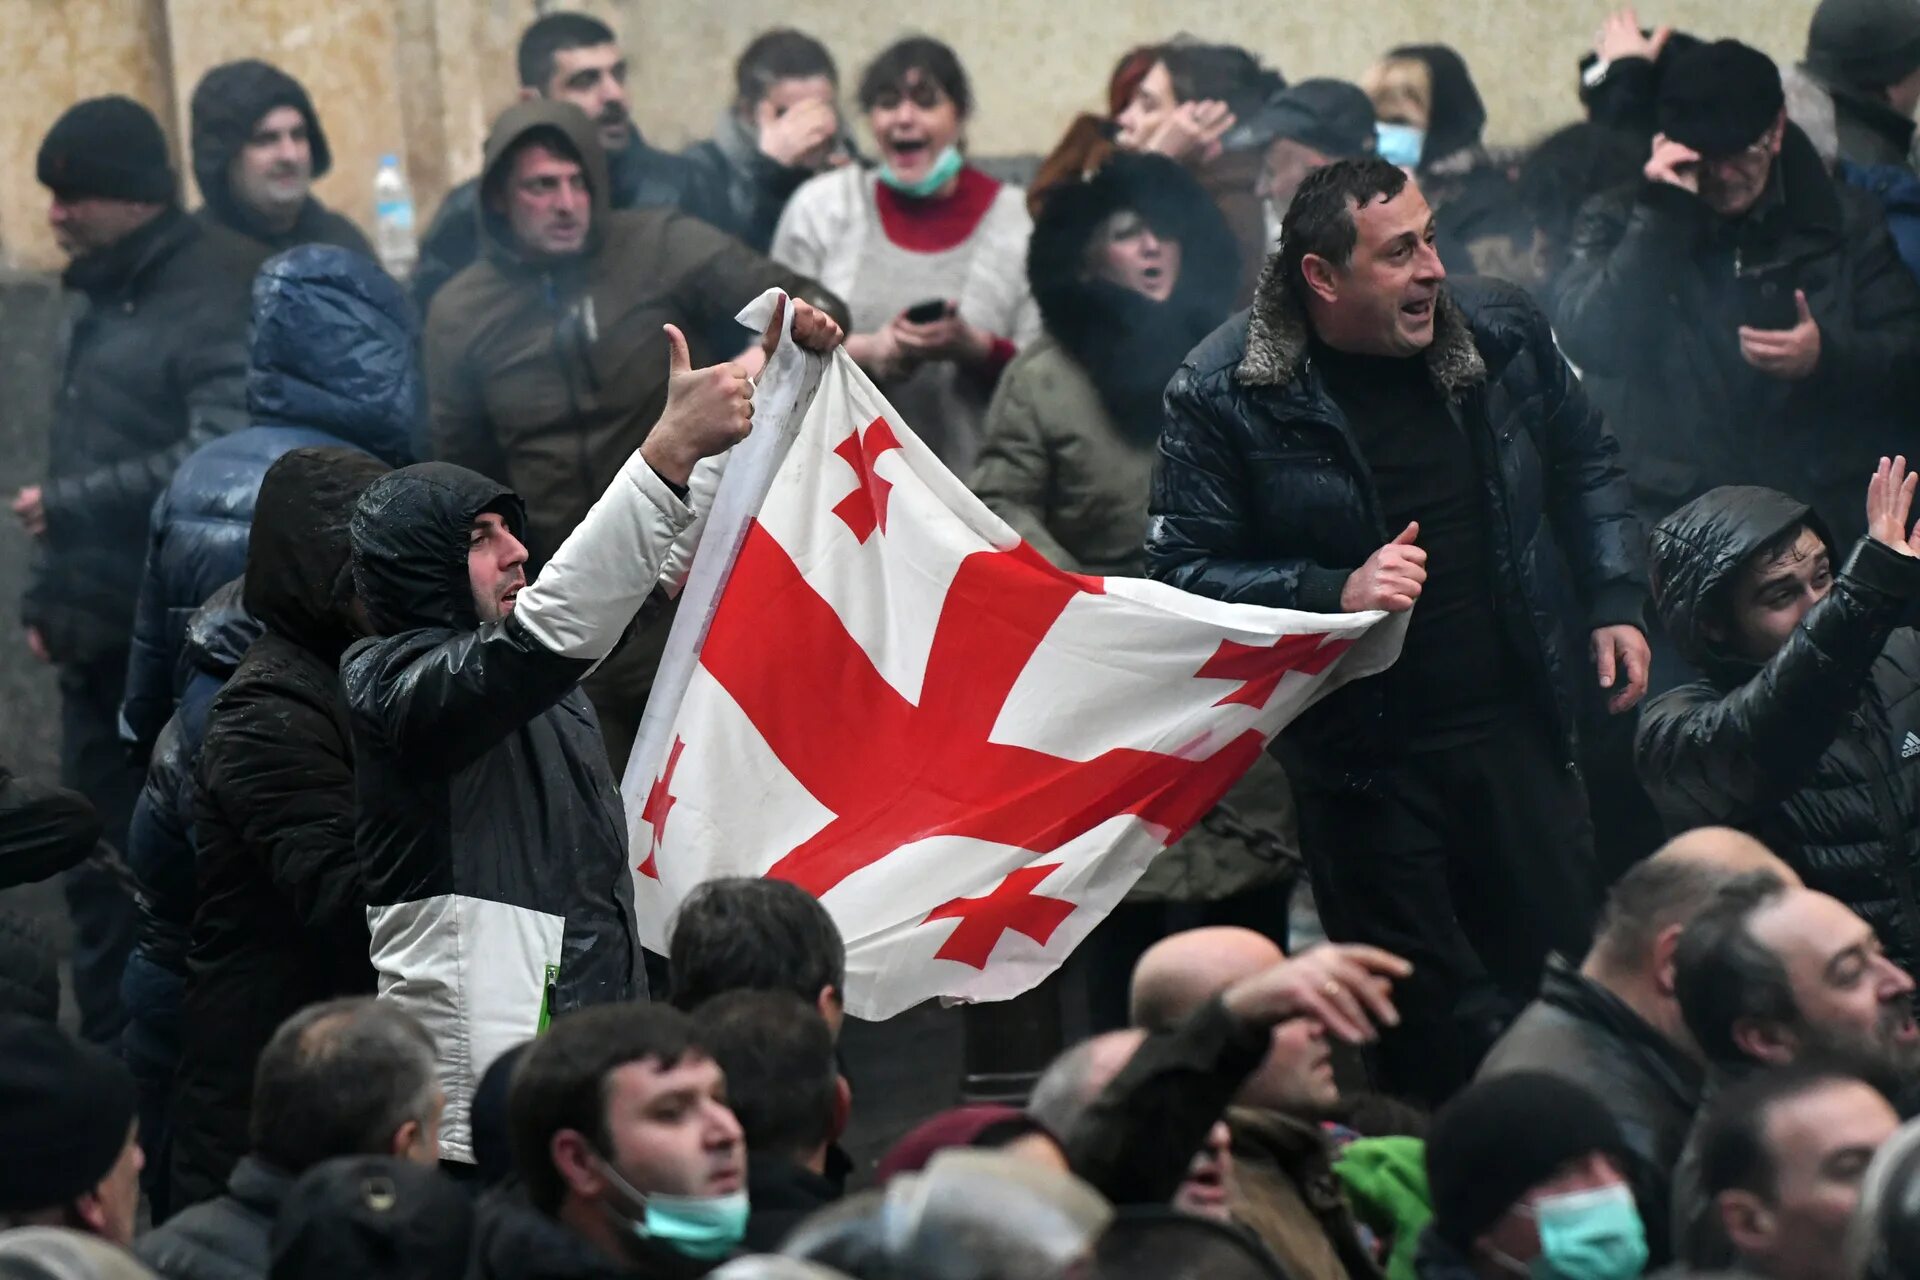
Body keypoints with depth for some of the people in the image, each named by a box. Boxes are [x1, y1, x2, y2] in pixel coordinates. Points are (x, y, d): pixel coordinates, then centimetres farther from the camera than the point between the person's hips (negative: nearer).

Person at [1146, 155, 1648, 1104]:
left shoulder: (1501, 334, 1)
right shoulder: (1223, 397, -12)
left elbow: (1584, 466, 17)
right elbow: (1184, 570, -11)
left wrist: (1613, 602, 8)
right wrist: (1335, 594, -22)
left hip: (1518, 729, 4)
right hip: (1363, 752, -4)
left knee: (1558, 974, 10)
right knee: (1425, 1018, 0)